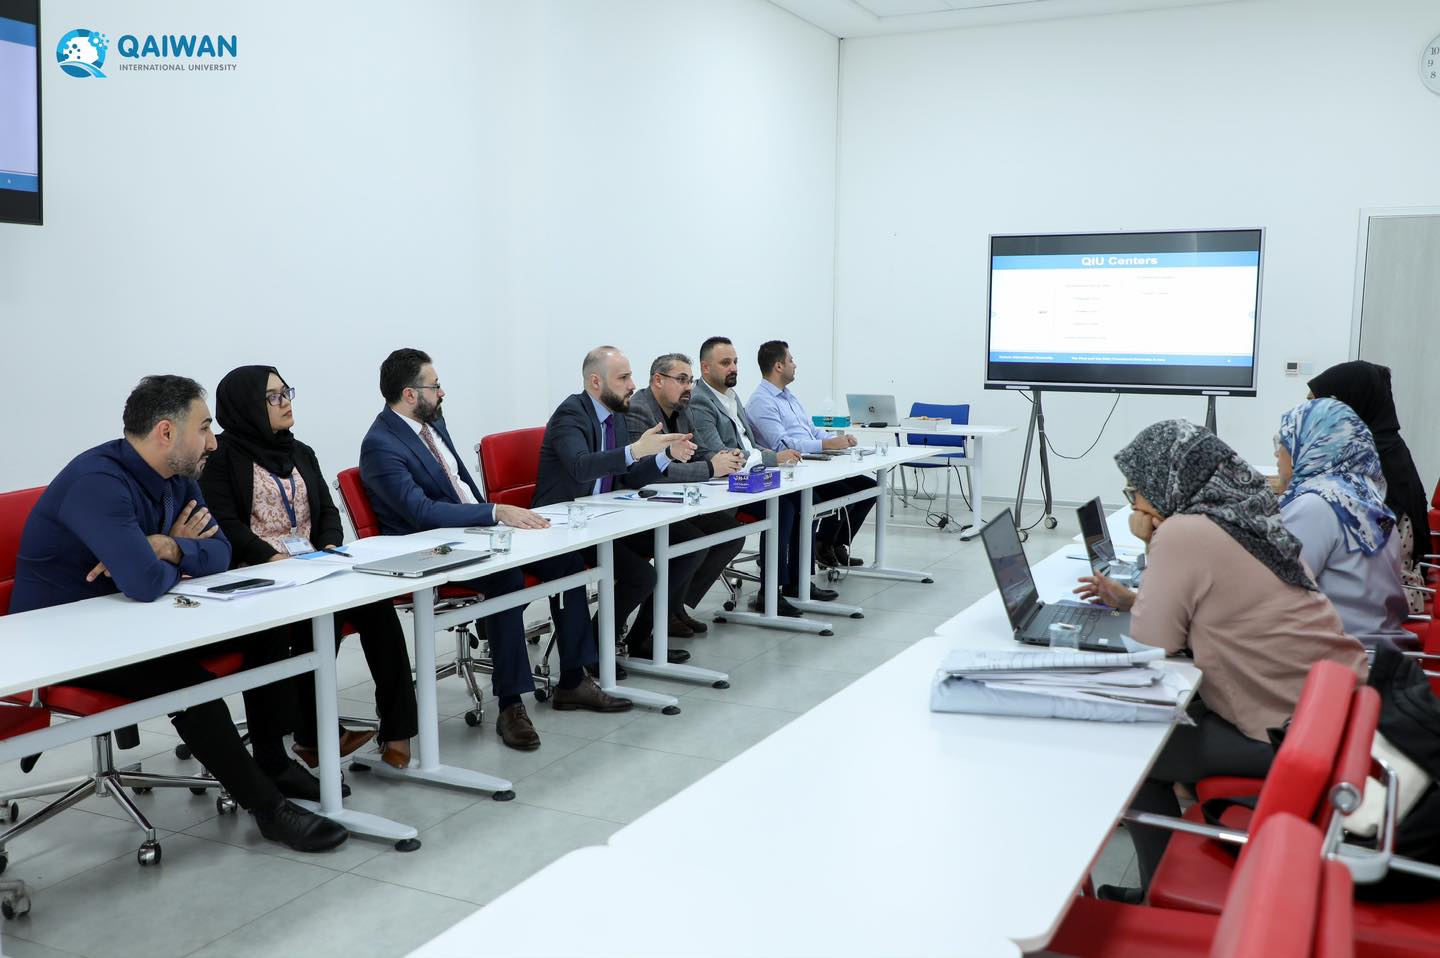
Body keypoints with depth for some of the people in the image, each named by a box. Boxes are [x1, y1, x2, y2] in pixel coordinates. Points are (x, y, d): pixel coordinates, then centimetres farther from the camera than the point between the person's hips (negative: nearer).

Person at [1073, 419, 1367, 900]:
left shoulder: (1183, 533, -19)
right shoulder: (1239, 516, 9)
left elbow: (1154, 640, -14)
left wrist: (1149, 540, -7)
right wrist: (1133, 599, 13)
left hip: (1297, 734, -9)